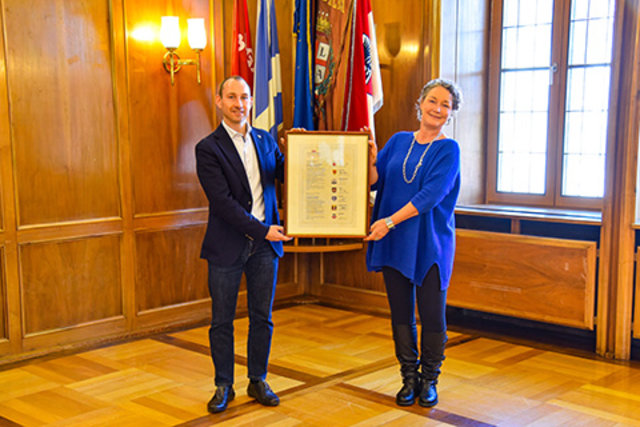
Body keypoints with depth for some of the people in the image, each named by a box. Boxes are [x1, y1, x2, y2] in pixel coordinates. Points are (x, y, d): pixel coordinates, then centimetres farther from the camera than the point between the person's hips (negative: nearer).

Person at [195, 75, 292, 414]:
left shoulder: (265, 140, 8)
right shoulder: (208, 148, -8)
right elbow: (222, 201, -15)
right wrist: (261, 230, -18)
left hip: (265, 244, 4)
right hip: (227, 245, -4)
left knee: (262, 318, 11)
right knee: (222, 320, 7)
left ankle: (258, 381, 26)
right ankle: (223, 386, 22)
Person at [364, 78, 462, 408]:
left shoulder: (448, 150, -4)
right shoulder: (399, 141, 9)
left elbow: (430, 195, -16)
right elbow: (374, 182, 7)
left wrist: (391, 221, -23)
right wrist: (370, 160, -13)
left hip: (430, 243, -3)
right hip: (394, 242, 4)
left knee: (432, 315, 2)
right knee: (401, 313, 9)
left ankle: (429, 381, 20)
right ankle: (409, 379, 23)